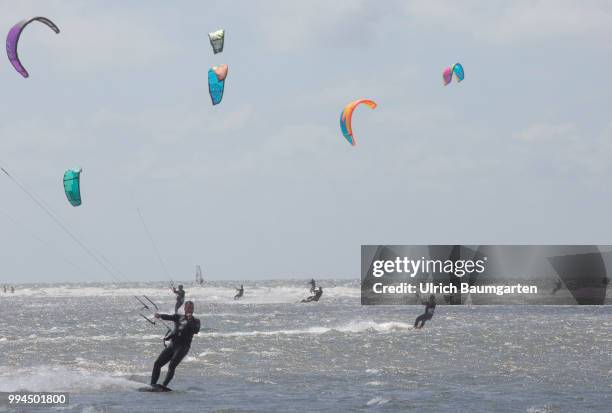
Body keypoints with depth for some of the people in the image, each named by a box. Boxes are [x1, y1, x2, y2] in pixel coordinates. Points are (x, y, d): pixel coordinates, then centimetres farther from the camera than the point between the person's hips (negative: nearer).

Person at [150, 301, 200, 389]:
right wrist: (160, 315, -23)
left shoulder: (195, 321, 8)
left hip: (183, 347, -4)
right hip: (172, 345, 4)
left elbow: (196, 331, -11)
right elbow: (169, 317, -2)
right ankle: (152, 385, 3)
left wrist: (191, 320, -24)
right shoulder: (178, 317, 16)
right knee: (157, 363, -4)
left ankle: (164, 386, -29)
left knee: (171, 366, -24)